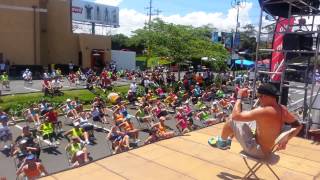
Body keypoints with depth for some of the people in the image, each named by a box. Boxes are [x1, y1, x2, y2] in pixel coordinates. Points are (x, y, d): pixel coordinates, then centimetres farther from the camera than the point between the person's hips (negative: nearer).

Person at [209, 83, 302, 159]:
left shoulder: (263, 111, -34)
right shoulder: (283, 109, -8)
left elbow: (235, 116, -30)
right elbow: (298, 125, 5)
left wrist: (239, 97, -16)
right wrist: (285, 140, 2)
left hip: (257, 151, -8)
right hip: (268, 149, 8)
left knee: (232, 121, -3)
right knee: (242, 120, 17)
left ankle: (222, 142, 26)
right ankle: (227, 141, 37)